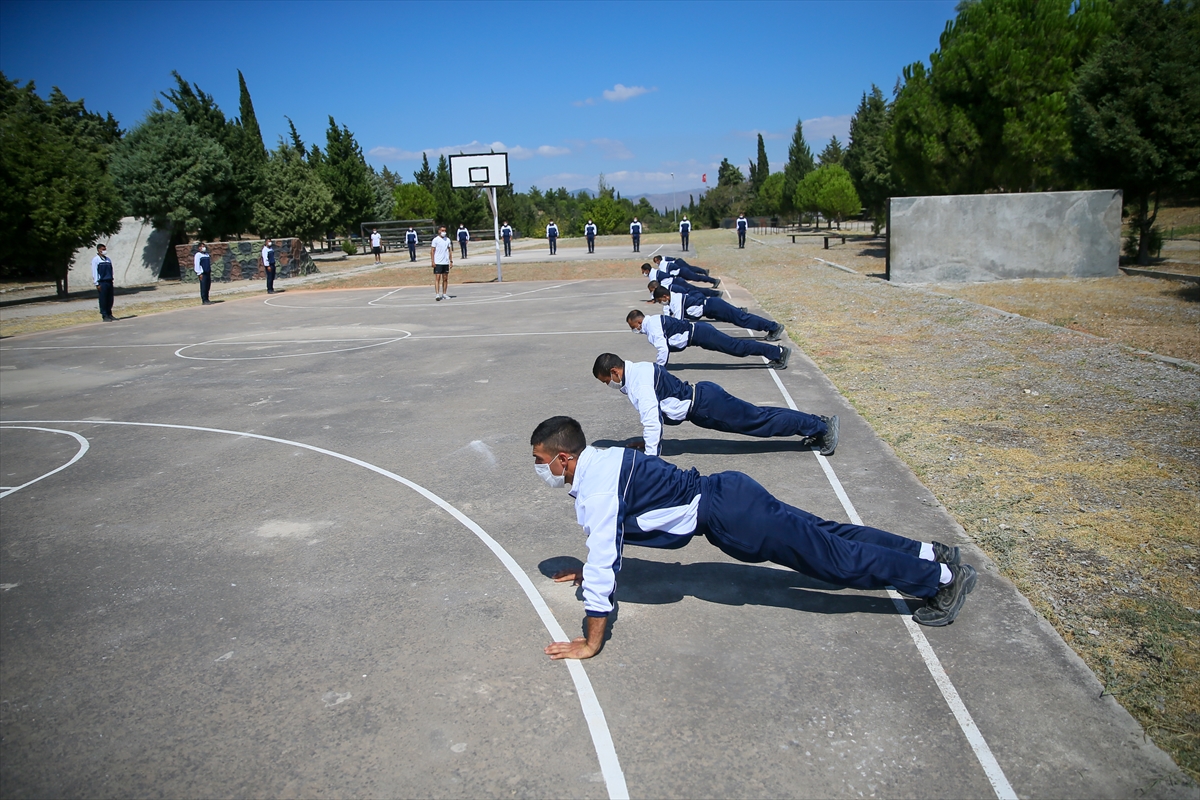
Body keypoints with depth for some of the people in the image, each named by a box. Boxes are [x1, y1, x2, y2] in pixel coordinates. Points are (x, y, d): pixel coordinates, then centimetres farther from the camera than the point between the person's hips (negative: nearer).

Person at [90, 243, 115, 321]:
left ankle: (109, 314, 16)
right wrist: (97, 284, -9)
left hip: (109, 282, 5)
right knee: (103, 300, -3)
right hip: (101, 282, -5)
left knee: (110, 299, 7)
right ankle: (104, 316, 1)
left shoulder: (108, 259, 15)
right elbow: (94, 272, -5)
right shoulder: (95, 260, -3)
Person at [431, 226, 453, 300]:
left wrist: (451, 261, 9)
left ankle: (444, 294, 14)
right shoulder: (435, 240, -3)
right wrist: (432, 261, -12)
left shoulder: (447, 239, 11)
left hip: (446, 262, 5)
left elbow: (450, 250, 15)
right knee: (437, 278, -7)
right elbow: (432, 251, -4)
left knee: (445, 279, 7)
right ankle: (437, 294, -9)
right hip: (438, 263, -5)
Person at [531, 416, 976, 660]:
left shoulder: (594, 489, -20)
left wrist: (590, 644, -14)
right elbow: (607, 537, 29)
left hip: (727, 515, -8)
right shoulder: (598, 461, 9)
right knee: (824, 536, 17)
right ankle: (929, 552, 27)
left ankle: (944, 577, 9)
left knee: (831, 557, 0)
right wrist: (586, 570, 37)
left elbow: (602, 565, -22)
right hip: (725, 493, 8)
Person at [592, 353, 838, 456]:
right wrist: (648, 440, 26)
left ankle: (822, 427, 1)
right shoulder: (636, 370, 11)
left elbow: (651, 420, -27)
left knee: (756, 420, -4)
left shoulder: (638, 383, -20)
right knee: (756, 416, 12)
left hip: (703, 405, -9)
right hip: (699, 395, 9)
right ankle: (817, 423, 18)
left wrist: (650, 457, -21)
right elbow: (654, 412, 24)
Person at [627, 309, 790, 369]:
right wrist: (659, 362, 28)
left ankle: (778, 352, -9)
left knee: (736, 347, -9)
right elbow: (666, 345, 30)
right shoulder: (652, 321, 16)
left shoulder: (651, 327, -14)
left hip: (698, 334, -8)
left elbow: (663, 349, -21)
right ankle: (776, 352, 11)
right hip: (696, 330, 8)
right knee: (735, 346, 9)